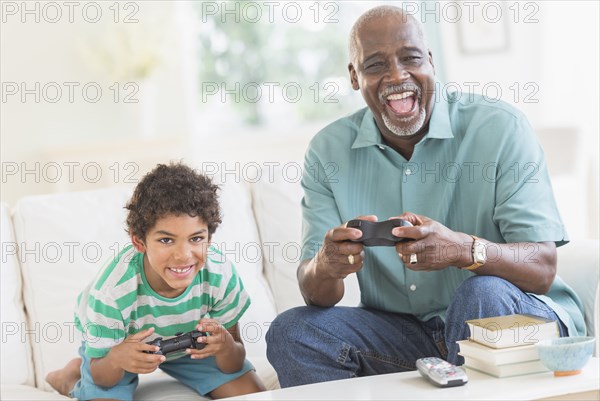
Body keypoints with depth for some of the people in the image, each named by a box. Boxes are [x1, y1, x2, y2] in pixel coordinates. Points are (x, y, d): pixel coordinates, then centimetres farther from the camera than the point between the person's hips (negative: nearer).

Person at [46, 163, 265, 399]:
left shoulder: (221, 274, -34)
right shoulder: (112, 291, -41)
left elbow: (234, 367, -20)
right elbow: (102, 378, -24)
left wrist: (225, 345, -46)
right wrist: (116, 359, -50)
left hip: (184, 338, 2)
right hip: (116, 343, -2)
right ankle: (73, 378, 10)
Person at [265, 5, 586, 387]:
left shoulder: (501, 128, -13)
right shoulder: (328, 151, -2)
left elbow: (542, 270, -19)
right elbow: (316, 294, -6)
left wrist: (462, 249, -40)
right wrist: (326, 267, -32)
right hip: (405, 330, 3)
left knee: (483, 293, -34)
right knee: (291, 333, -17)